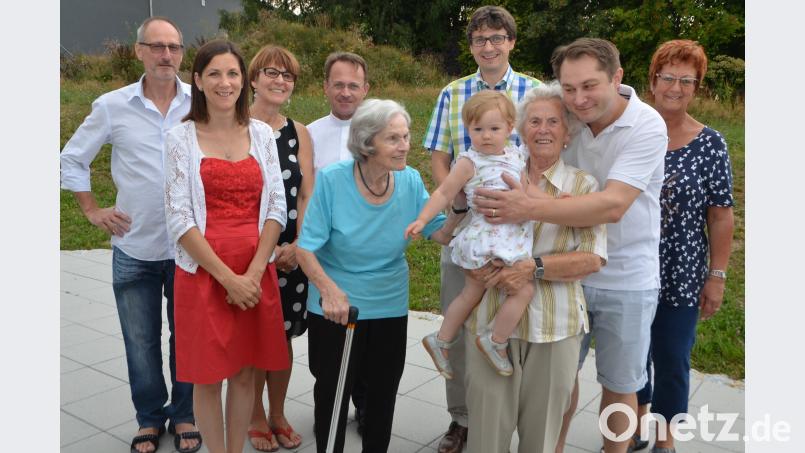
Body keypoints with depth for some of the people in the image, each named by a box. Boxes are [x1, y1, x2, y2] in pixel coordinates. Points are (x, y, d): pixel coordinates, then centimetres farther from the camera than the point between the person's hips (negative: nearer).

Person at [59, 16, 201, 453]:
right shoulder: (112, 106, -2)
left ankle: (184, 414, 32)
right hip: (134, 248, 1)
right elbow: (72, 160, 10)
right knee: (141, 342, 12)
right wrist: (92, 210, 4)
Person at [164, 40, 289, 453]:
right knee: (208, 376, 8)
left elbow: (277, 207, 2)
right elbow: (179, 217, -7)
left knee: (245, 372, 12)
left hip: (255, 273, 2)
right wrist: (227, 276, -12)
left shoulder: (262, 133, 5)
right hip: (202, 272, -2)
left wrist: (253, 273, -8)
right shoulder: (181, 138, -2)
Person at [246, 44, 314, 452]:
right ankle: (256, 418, 27)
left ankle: (278, 415, 31)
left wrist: (297, 246, -8)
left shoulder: (299, 133, 7)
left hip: (291, 253, 3)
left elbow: (307, 195, 4)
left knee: (283, 334, 12)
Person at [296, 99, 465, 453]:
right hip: (334, 308, -3)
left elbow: (442, 234, -7)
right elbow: (305, 248, -18)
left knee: (383, 395, 20)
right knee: (331, 394, 16)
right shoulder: (331, 180, -19)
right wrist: (329, 289, -32)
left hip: (389, 307, 3)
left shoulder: (410, 181, -9)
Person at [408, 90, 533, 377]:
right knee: (524, 289, -12)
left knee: (471, 294, 18)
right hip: (486, 240, -8)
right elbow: (445, 193, -5)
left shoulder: (516, 157, 10)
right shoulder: (469, 162, -8)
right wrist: (422, 219, -12)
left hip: (512, 239, 8)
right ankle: (496, 342, 7)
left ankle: (441, 341, 34)